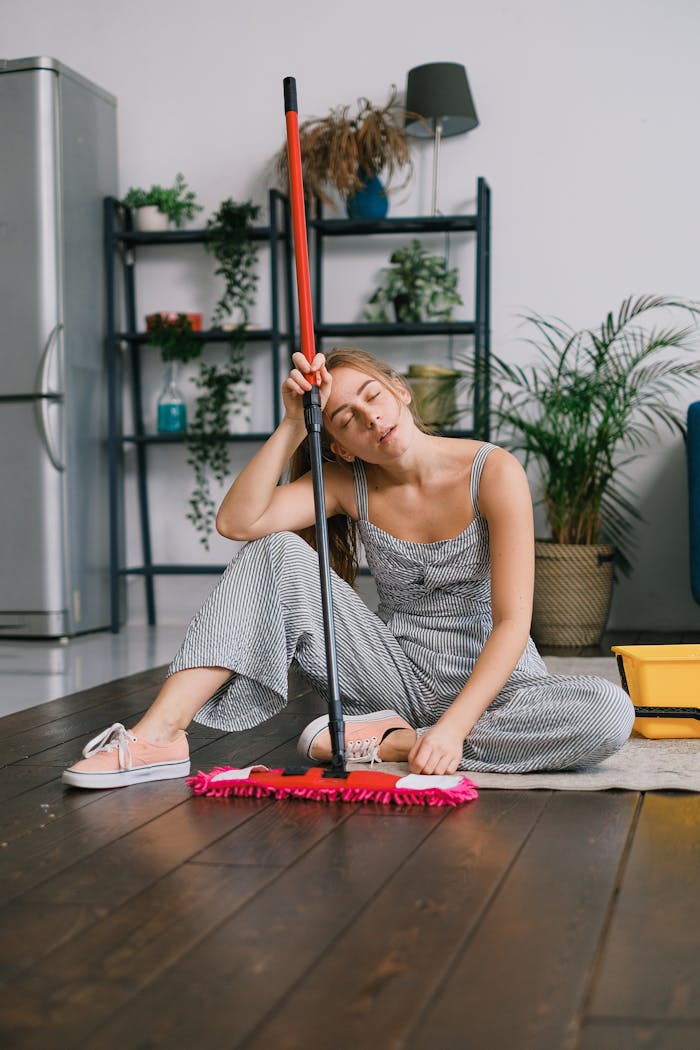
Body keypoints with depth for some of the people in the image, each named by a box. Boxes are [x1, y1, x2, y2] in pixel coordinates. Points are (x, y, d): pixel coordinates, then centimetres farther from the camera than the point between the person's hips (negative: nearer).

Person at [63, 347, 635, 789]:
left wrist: (452, 727, -30)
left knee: (610, 713, -35)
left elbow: (512, 623, -19)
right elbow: (237, 521, -18)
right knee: (279, 555, -16)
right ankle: (161, 735, -23)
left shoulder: (493, 472, -14)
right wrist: (293, 426, -21)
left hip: (490, 679, -2)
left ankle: (392, 743, -25)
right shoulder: (349, 482, -2)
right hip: (398, 675, 2)